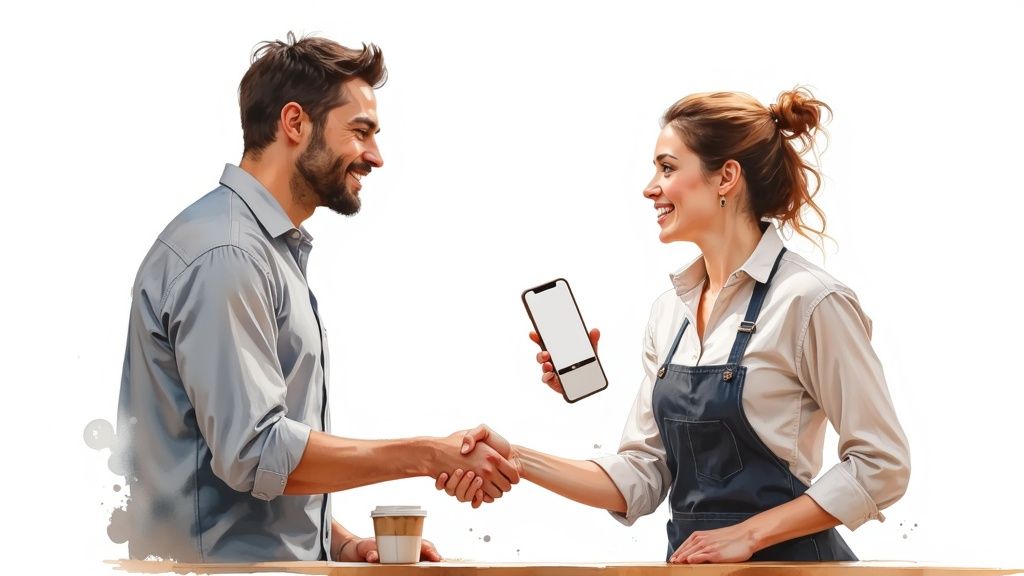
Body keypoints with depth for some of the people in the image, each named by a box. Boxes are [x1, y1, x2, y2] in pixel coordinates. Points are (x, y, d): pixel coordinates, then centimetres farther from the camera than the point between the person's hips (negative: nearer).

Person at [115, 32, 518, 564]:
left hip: (285, 560, 9)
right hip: (230, 561, -9)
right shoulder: (224, 255, -13)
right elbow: (255, 452, -19)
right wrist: (430, 456, -15)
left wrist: (339, 542, 10)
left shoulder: (277, 250, 19)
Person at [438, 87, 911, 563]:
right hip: (690, 559, 5)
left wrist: (749, 533, -14)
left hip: (783, 560, -4)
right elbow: (641, 479, 8)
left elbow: (881, 465, -11)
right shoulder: (670, 311, 9)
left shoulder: (808, 301, -10)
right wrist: (516, 461, -3)